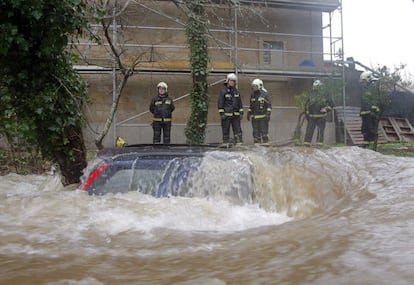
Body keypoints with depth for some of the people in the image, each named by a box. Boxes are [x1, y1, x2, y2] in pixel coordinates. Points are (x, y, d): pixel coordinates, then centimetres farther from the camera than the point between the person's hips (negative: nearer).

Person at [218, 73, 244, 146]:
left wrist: (241, 113, 8)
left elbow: (240, 103, 16)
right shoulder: (223, 91, -1)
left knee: (238, 130, -1)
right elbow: (220, 103, -5)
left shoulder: (236, 91, 13)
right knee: (226, 130, 1)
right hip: (226, 115, -4)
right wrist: (221, 113, -13)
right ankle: (226, 144, 7)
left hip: (236, 115, 4)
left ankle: (239, 143, 0)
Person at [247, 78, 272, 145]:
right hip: (254, 117, 5)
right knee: (256, 132, 5)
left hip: (263, 117, -5)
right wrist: (249, 114, 17)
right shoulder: (252, 95, 14)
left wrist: (268, 114, -15)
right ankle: (257, 143, 10)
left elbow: (269, 105, -6)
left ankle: (265, 143, 1)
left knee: (264, 131, -5)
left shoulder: (265, 94, -4)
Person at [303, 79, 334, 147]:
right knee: (309, 129, -3)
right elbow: (307, 105, 15)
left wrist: (326, 109, -12)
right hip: (312, 116, 1)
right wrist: (307, 113, 11)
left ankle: (319, 143, 6)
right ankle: (307, 143, 2)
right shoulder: (311, 95, 6)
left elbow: (331, 104, 6)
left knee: (321, 130, 1)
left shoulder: (325, 96, 1)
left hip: (321, 117, -1)